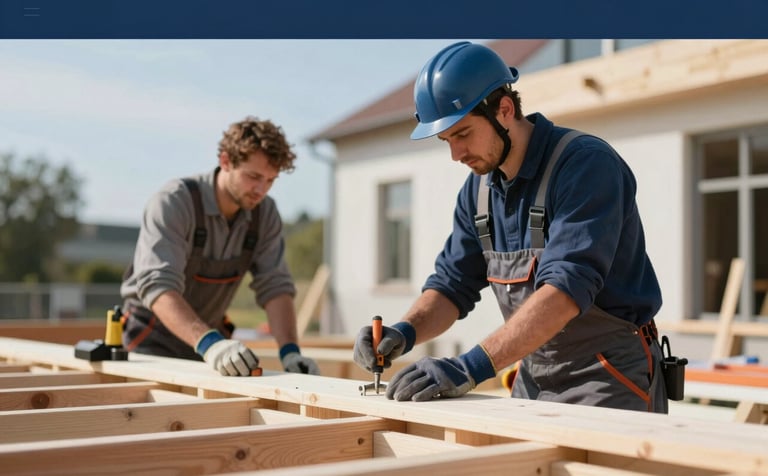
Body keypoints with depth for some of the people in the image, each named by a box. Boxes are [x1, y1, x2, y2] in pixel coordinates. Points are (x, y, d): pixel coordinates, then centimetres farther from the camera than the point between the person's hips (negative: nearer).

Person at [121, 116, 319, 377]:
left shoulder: (265, 214, -8)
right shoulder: (173, 203, -24)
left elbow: (275, 285, -11)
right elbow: (157, 285, -35)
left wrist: (290, 352, -27)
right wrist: (209, 343, -49)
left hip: (209, 334, 4)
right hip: (152, 336, -4)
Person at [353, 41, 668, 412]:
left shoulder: (586, 165, -20)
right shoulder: (479, 188, 4)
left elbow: (565, 289, -31)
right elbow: (453, 283, 8)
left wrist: (471, 368, -37)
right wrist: (405, 332, -13)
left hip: (610, 382, -6)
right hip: (532, 381, 7)